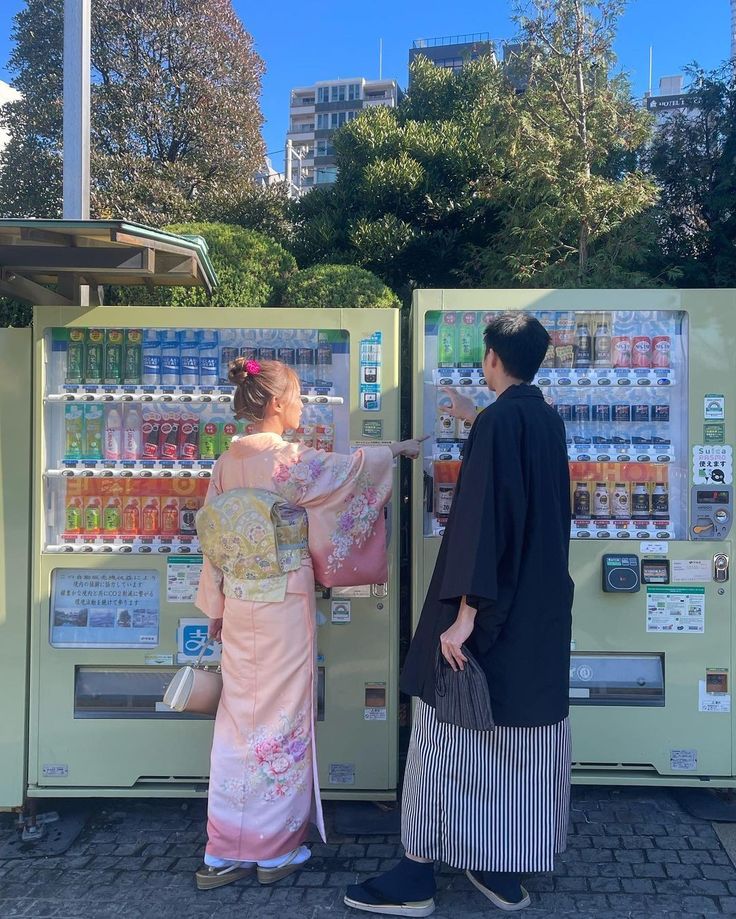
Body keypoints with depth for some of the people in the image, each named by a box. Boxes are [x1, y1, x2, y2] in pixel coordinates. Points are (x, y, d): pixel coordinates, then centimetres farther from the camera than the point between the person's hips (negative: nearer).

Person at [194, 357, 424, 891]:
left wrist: (216, 606, 16)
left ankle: (225, 852, 23)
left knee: (240, 715, 13)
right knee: (281, 717, 7)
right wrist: (397, 450, 15)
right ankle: (275, 850, 22)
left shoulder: (228, 462, 5)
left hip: (239, 603, 7)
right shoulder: (289, 460, -15)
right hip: (284, 604, -6)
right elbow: (348, 471, -2)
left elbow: (215, 538, 9)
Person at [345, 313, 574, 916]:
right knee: (525, 741, 14)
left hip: (492, 614, -8)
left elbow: (482, 518, -24)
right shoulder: (548, 420, 9)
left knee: (450, 735, 2)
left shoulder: (499, 420, -16)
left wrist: (465, 612, -24)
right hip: (542, 615, 9)